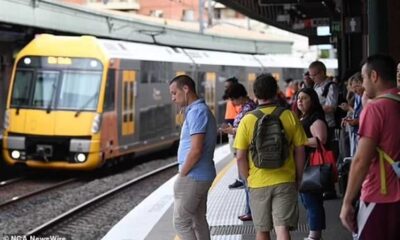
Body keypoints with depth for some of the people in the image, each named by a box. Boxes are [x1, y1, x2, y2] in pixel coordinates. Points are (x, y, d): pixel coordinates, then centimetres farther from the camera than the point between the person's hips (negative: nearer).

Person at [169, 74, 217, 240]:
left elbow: (196, 150, -24)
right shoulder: (201, 110, 15)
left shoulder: (196, 112, -17)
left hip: (193, 177, -10)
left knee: (181, 222, -5)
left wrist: (181, 174, -14)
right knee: (198, 220, 15)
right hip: (202, 176, 10)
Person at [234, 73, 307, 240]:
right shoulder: (290, 117, -3)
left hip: (258, 183, 0)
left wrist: (248, 179, 9)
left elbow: (240, 157, -6)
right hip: (285, 181, 0)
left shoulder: (247, 120, -5)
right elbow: (300, 151, 0)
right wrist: (298, 179, 11)